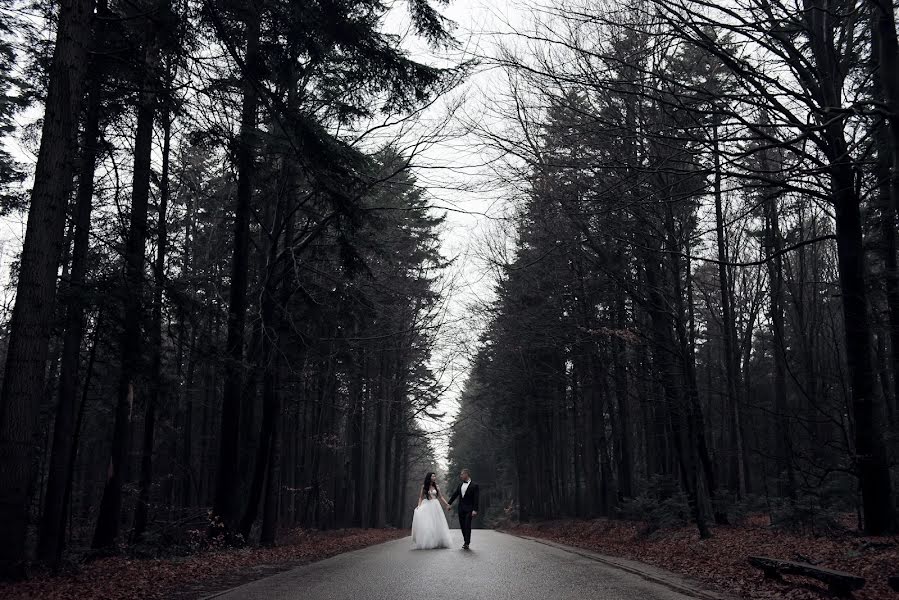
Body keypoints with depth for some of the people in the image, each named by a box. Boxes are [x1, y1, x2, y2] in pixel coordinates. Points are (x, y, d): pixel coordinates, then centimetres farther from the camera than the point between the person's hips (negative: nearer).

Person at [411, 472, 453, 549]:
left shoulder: (436, 487, 9)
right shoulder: (424, 486, 3)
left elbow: (440, 497, 10)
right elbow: (421, 497, 4)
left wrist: (447, 504, 1)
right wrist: (419, 505, -10)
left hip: (435, 506, 2)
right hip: (426, 506, -2)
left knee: (436, 524, 2)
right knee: (426, 525, -7)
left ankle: (437, 542, 10)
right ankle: (426, 543, -4)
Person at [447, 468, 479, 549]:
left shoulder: (474, 485, -6)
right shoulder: (460, 485, 13)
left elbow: (476, 499, -10)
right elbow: (455, 494, 14)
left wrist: (475, 510, -16)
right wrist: (449, 503, 5)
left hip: (469, 509, -6)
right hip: (461, 509, 6)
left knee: (467, 526, -10)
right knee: (462, 526, 8)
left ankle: (467, 543, -8)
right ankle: (465, 541, 18)